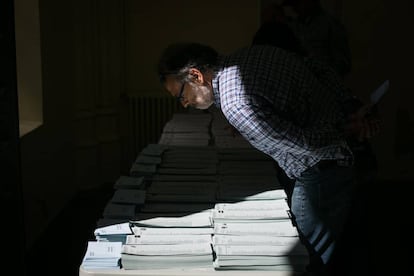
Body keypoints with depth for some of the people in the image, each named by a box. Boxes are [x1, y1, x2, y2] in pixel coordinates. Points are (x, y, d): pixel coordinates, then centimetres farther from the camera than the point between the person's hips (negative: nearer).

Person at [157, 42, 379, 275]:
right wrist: (350, 110, 4)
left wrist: (348, 130, -6)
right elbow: (321, 70, 10)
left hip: (320, 177, -9)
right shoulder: (255, 52, 3)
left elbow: (306, 144, -22)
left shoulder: (235, 104, -26)